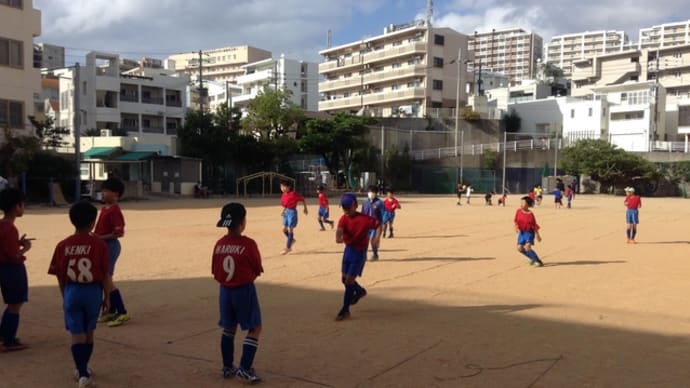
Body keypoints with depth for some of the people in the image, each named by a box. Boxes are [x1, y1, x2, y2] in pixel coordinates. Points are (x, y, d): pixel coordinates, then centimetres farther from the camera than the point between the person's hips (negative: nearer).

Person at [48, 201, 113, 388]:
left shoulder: (63, 245, -4)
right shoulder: (99, 244, -10)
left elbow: (60, 276, 2)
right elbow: (105, 275, -6)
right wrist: (107, 297, 6)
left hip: (72, 291, 0)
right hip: (93, 291, 0)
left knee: (77, 334, 5)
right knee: (88, 332, 17)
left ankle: (82, 373, -3)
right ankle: (83, 369, 32)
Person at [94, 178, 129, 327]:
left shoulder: (114, 210, -17)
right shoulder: (104, 208, 11)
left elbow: (119, 233, -22)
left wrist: (100, 238, -22)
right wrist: (95, 236, 2)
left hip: (110, 246, -9)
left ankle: (122, 313, 1)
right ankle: (111, 311, 25)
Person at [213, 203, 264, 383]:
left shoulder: (219, 244, -1)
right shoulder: (248, 244, -16)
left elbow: (215, 271, 6)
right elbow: (258, 270, -7)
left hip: (225, 290, 6)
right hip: (244, 290, -6)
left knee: (229, 328, 18)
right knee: (255, 328, 5)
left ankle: (228, 367, 27)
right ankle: (244, 368, -2)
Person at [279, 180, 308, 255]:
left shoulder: (293, 194, -17)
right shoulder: (284, 195, 5)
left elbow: (302, 199, -7)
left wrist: (305, 208, 0)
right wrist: (283, 211, 7)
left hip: (292, 212, -8)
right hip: (286, 212, 8)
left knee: (290, 230, -4)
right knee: (284, 229, 8)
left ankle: (287, 248, 2)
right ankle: (292, 240, 34)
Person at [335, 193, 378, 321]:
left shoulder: (364, 219, -19)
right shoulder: (344, 218, -5)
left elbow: (378, 225, -11)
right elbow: (340, 229, -22)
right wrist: (338, 237, -43)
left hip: (359, 252, -6)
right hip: (348, 249, 6)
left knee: (349, 280, -8)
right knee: (344, 278, 15)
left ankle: (345, 310, 3)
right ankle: (360, 291, 45)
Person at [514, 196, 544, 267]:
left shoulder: (530, 214, -15)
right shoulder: (519, 211, -2)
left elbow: (534, 225, -7)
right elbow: (516, 221, 9)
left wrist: (537, 235, -3)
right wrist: (516, 227, -10)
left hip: (529, 232, -6)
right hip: (522, 232, 6)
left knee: (527, 247, -22)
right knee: (520, 248, 3)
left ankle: (539, 262, -6)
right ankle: (533, 258, 25)